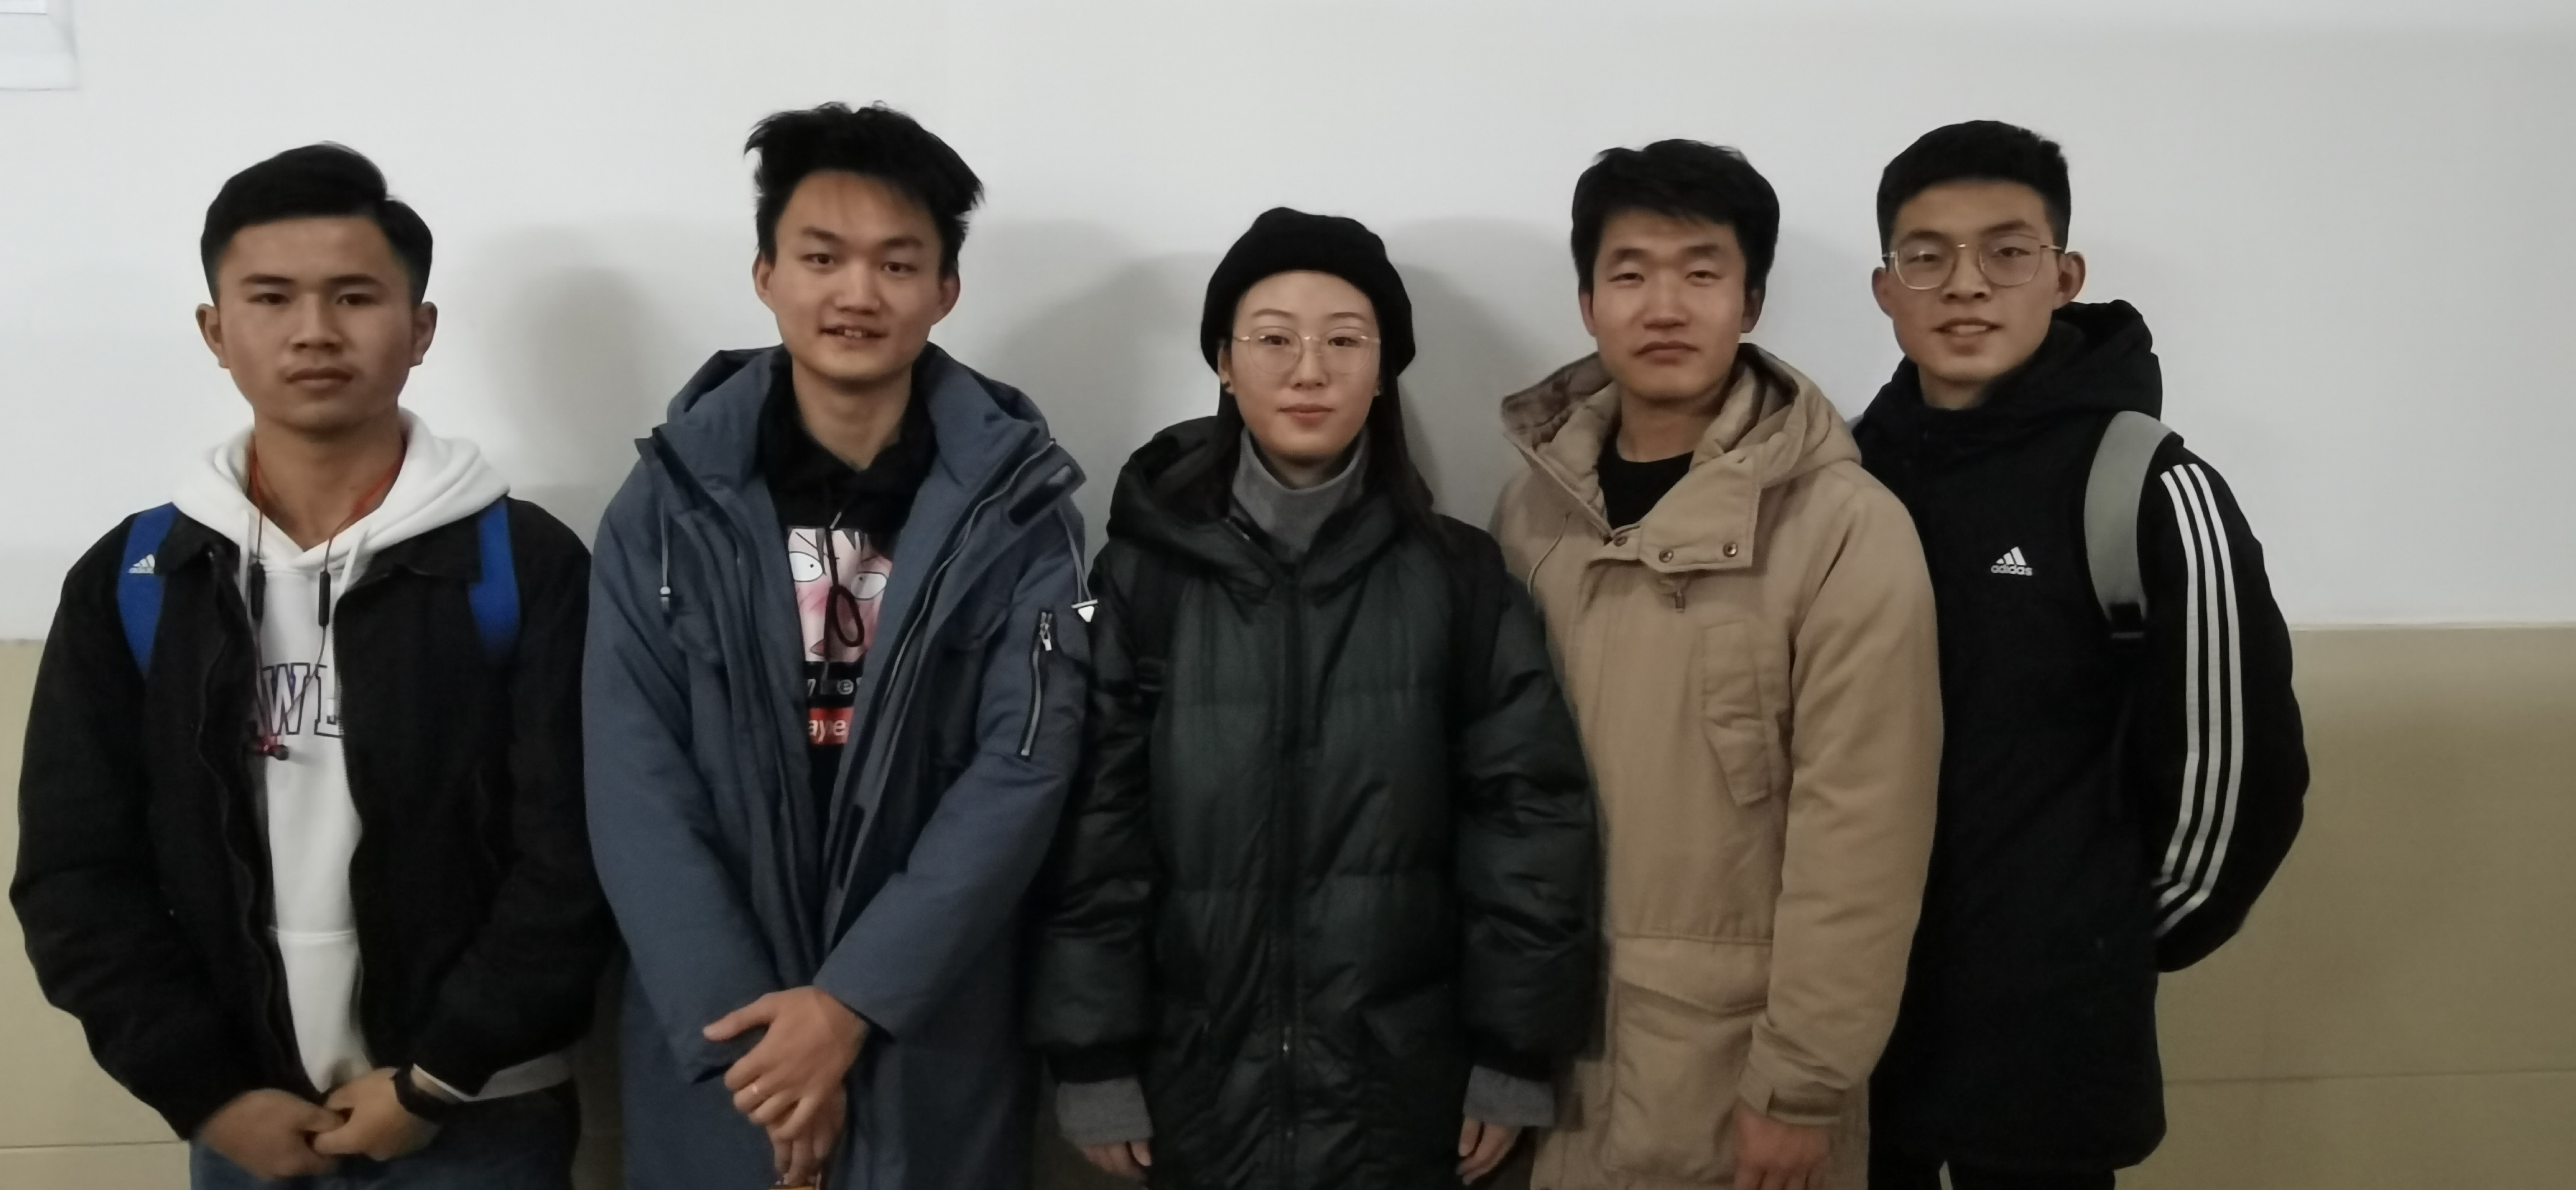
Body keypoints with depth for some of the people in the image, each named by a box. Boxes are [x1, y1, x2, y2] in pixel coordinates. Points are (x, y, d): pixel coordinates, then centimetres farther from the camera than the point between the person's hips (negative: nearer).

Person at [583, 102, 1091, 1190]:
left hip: (934, 1041, 0)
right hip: (712, 1042, 1)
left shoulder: (1016, 506, -4)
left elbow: (1022, 772, -10)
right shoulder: (670, 501, -2)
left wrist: (854, 1001, -16)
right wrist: (742, 1023, -13)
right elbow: (635, 784, -6)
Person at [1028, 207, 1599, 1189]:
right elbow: (1094, 821, -4)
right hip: (1201, 1078, 0)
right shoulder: (1147, 569, -4)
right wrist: (1096, 1062, -5)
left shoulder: (1459, 576, -2)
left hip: (1402, 1082, 0)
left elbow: (1529, 812, -2)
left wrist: (1515, 1053, -3)